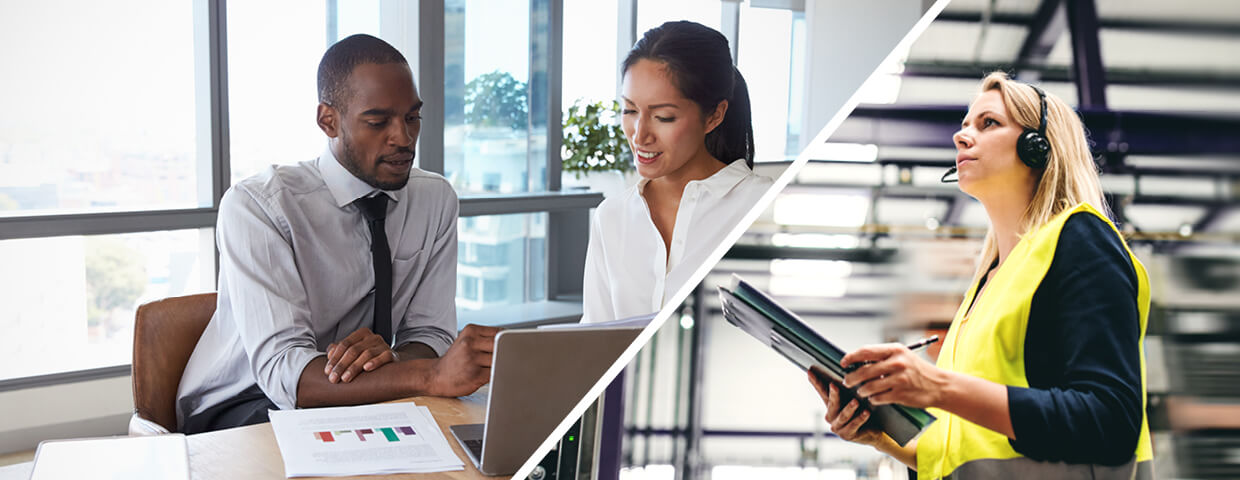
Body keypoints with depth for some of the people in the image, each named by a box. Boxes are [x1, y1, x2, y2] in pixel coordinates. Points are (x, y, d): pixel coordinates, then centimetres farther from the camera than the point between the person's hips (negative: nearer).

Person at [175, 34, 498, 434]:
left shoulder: (436, 199, -1)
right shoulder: (256, 205, -19)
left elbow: (430, 336, -2)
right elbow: (282, 370, -29)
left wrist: (390, 358, -29)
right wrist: (432, 375, -44)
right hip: (240, 410, -4)